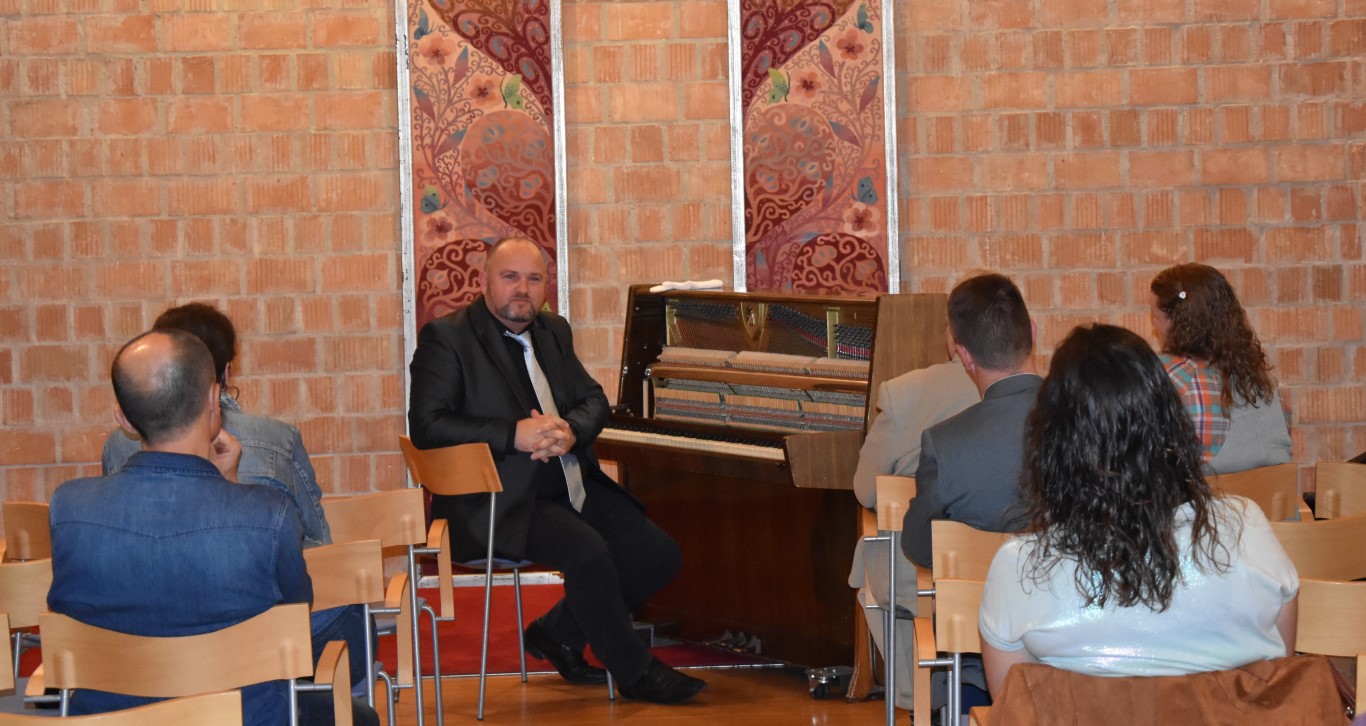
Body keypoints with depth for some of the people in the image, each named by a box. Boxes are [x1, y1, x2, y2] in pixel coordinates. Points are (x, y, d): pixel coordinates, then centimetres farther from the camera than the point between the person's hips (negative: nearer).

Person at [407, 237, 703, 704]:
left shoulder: (553, 332, 16)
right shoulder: (446, 338, -7)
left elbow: (593, 400, 15)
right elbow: (426, 426, -17)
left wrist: (570, 430, -10)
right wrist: (514, 434, -24)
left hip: (571, 487, 8)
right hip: (498, 502, -8)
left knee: (660, 556, -4)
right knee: (587, 551, -31)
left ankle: (558, 634, 15)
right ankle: (634, 672, -10)